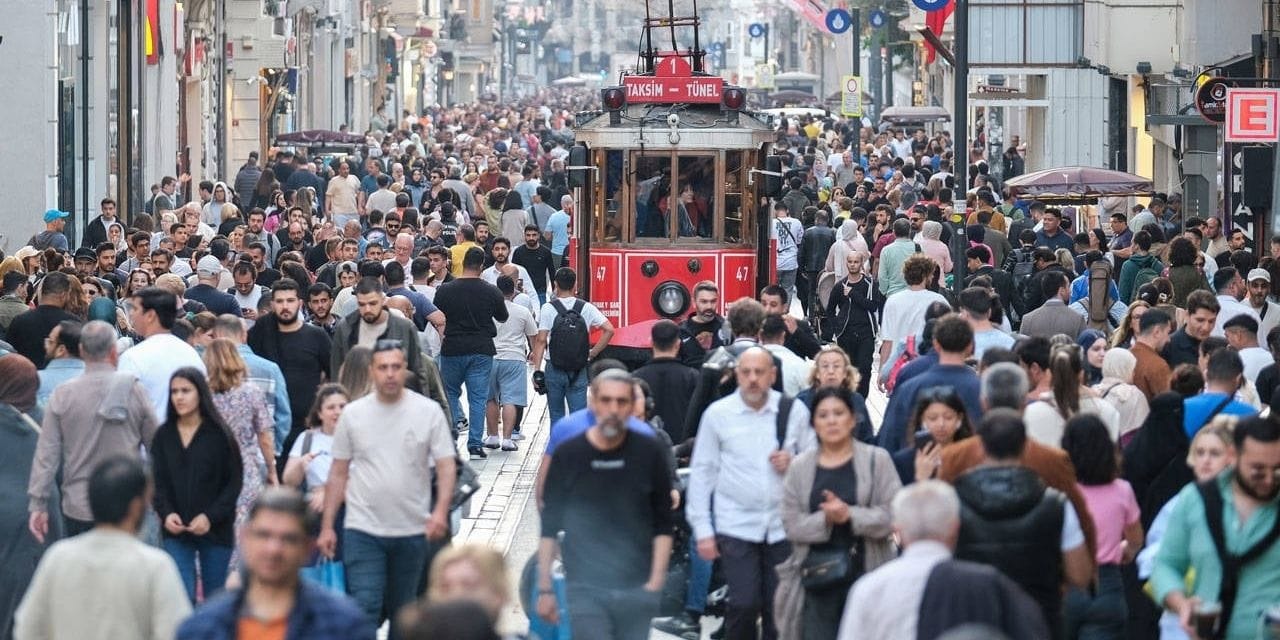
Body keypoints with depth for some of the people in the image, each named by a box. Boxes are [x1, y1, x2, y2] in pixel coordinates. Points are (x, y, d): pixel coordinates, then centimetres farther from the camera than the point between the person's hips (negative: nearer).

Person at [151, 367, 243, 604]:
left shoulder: (220, 434, -3)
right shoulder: (164, 436, 5)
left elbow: (234, 482, -3)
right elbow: (158, 482, 6)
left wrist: (211, 516, -14)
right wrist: (166, 513, -13)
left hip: (215, 530, -1)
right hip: (176, 531, 1)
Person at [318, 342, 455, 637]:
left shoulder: (429, 411, -2)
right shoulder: (353, 414, 2)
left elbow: (446, 466, -4)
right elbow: (338, 473, 7)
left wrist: (441, 511, -21)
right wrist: (327, 526, 4)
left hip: (412, 531, 1)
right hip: (363, 531, -1)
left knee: (403, 611, 13)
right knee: (364, 609, -11)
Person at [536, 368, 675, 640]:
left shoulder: (648, 453, 2)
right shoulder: (568, 455, 0)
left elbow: (663, 525, 7)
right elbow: (549, 527, 5)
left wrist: (656, 580, -2)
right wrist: (544, 588, 2)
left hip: (637, 588, 1)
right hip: (586, 590, -1)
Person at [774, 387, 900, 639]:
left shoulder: (876, 460, 2)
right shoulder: (800, 467, 8)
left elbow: (892, 515, -7)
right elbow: (792, 524, 1)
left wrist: (850, 515, -20)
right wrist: (825, 519, -16)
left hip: (866, 570, -1)